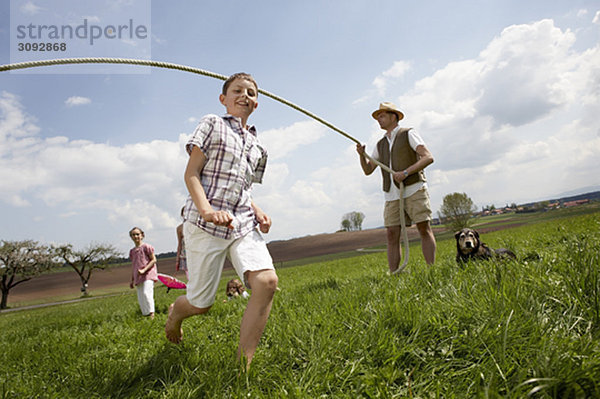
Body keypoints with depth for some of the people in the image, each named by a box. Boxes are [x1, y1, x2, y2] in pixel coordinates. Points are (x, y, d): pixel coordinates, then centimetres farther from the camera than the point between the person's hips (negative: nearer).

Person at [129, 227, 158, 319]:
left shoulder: (146, 246, -2)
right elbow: (133, 266, 21)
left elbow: (154, 260, -7)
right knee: (140, 298, 5)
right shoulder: (132, 251, 15)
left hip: (148, 274, -7)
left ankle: (152, 314, -19)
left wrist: (144, 270, -17)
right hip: (138, 277, 7)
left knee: (146, 293, -22)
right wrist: (132, 280, 20)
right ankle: (146, 315, 11)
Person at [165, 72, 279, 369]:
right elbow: (191, 173, -4)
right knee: (201, 304, 4)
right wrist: (207, 210, -21)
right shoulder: (212, 124, 4)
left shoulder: (256, 146, 20)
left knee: (267, 280, -21)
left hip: (243, 224, 5)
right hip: (206, 224, -4)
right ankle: (175, 312, 43)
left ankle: (242, 366, -11)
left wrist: (258, 211, 5)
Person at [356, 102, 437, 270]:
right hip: (392, 195, 5)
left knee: (424, 230, -7)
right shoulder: (380, 145, 21)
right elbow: (368, 170, 20)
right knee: (392, 235, -3)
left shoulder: (408, 134, 5)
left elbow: (428, 157, -6)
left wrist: (406, 172, -17)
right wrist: (362, 155, 1)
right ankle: (393, 276, -2)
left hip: (414, 189, -4)